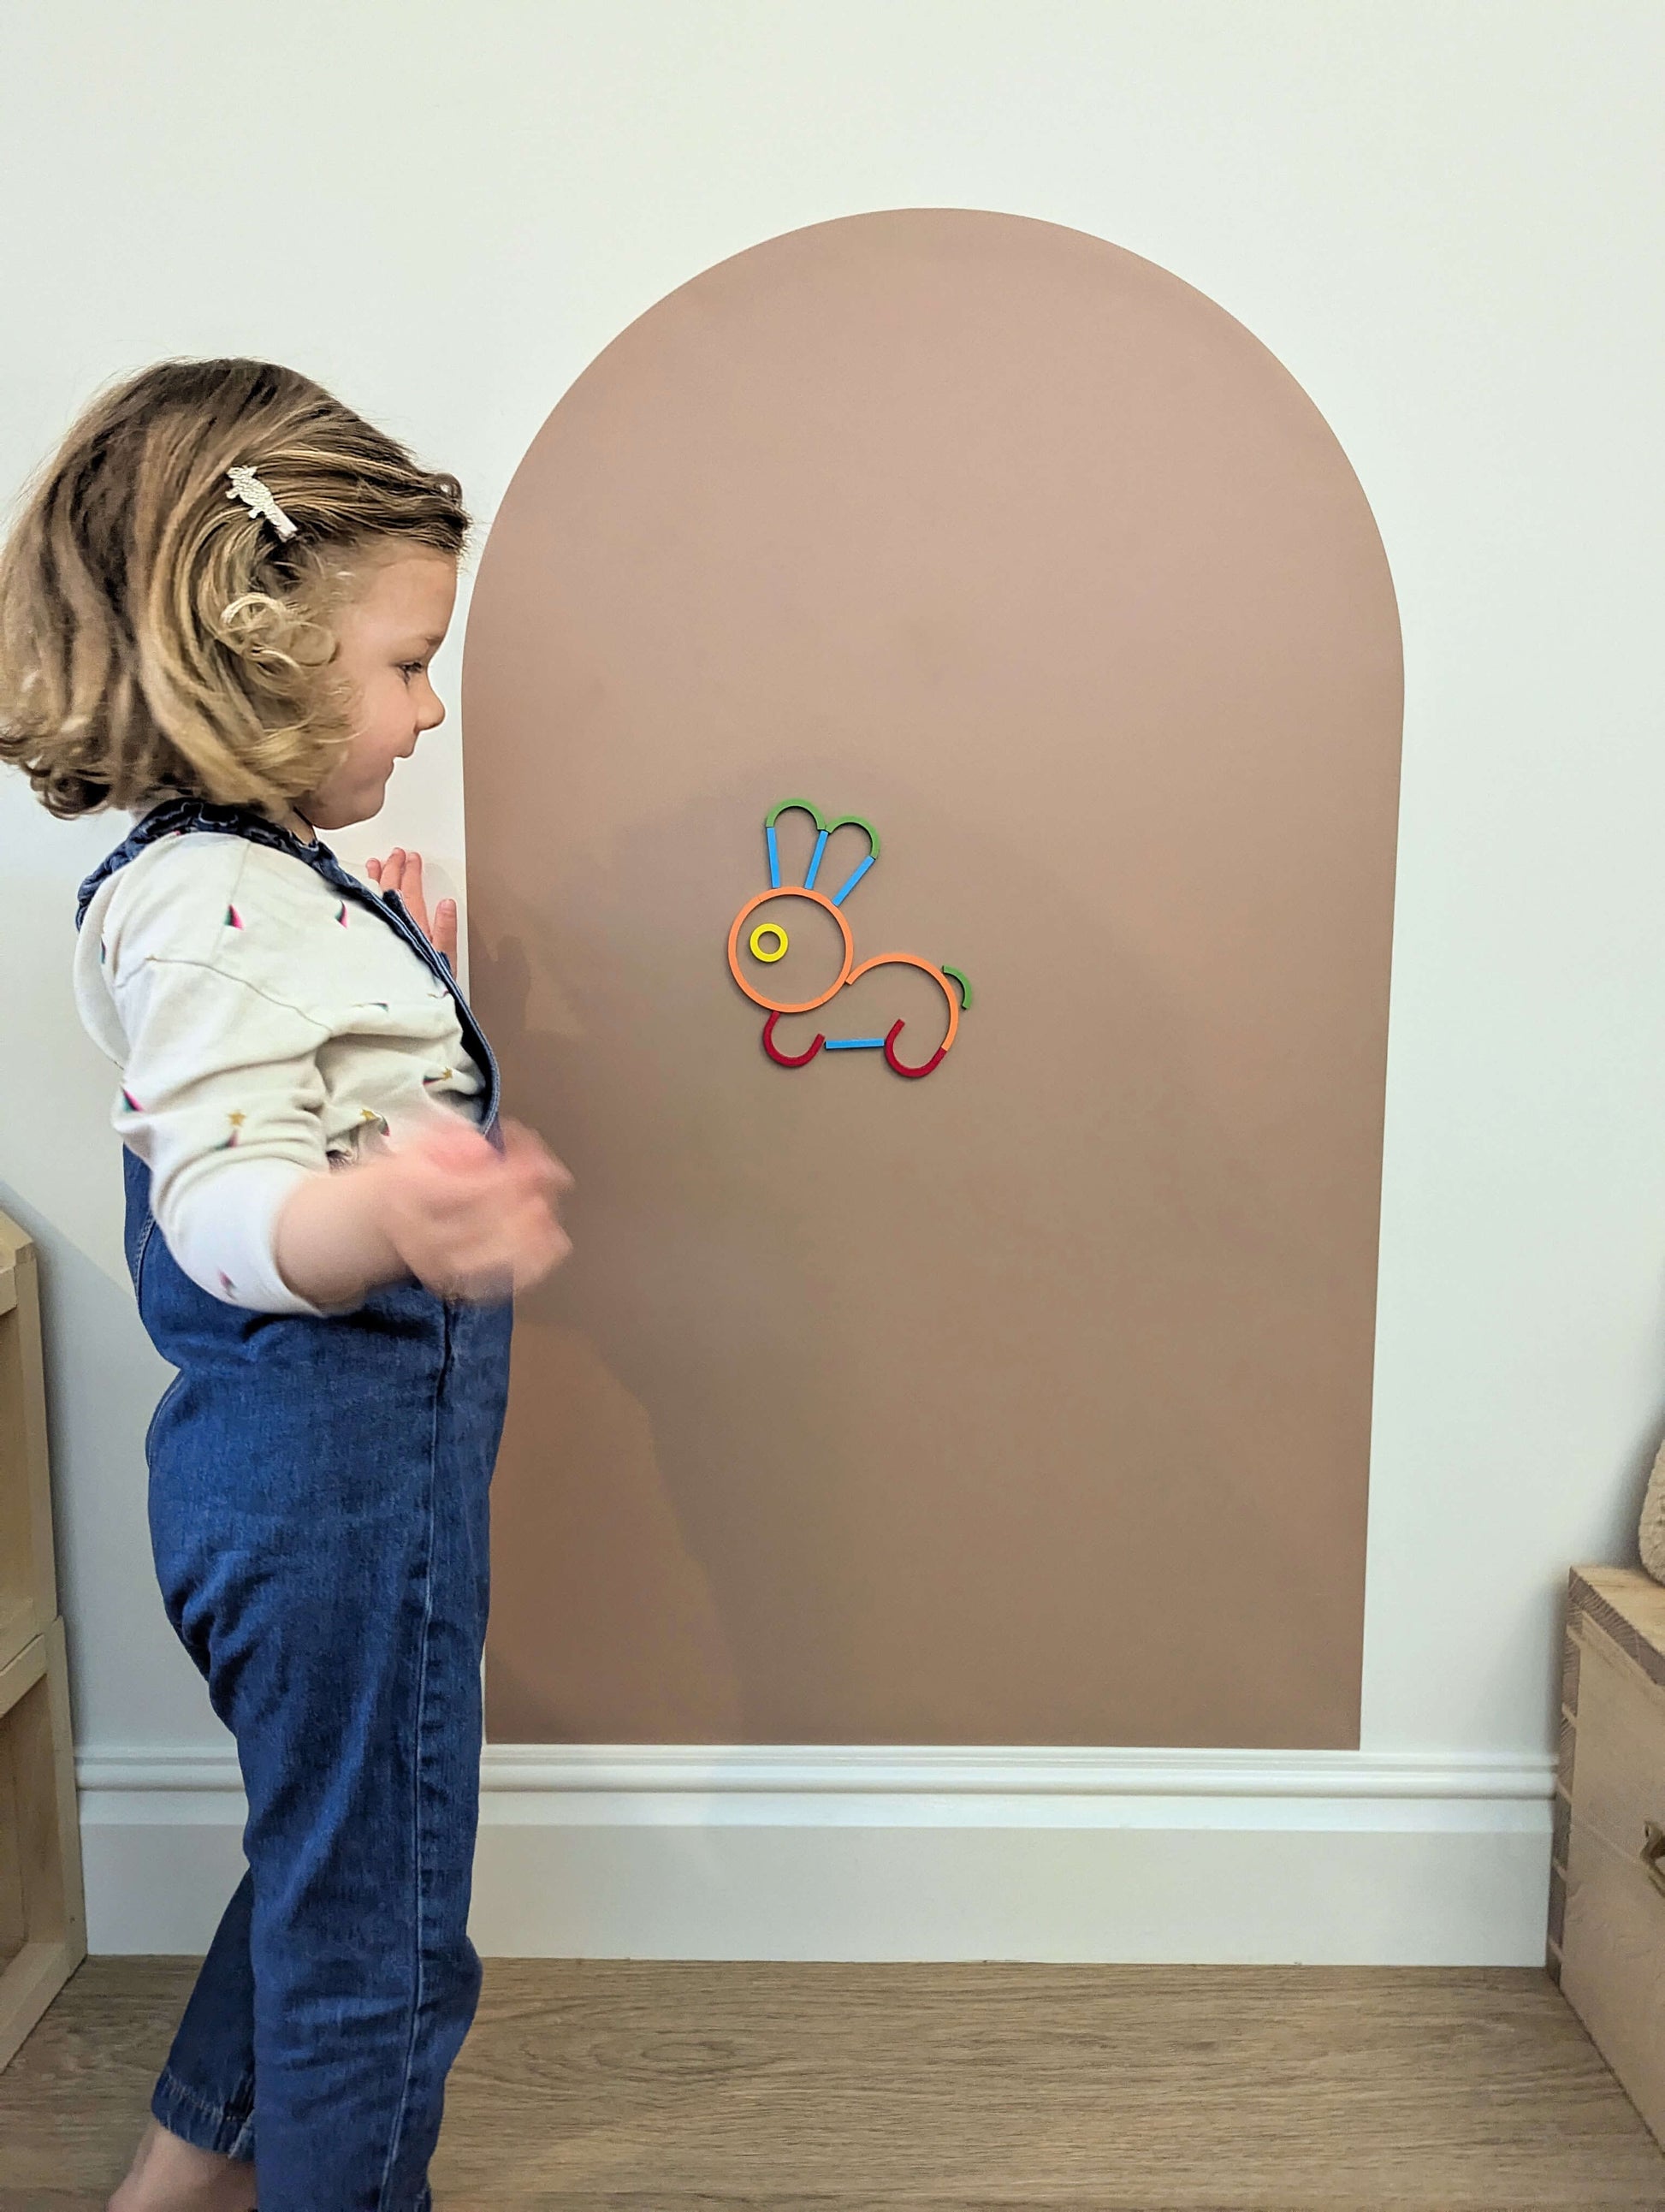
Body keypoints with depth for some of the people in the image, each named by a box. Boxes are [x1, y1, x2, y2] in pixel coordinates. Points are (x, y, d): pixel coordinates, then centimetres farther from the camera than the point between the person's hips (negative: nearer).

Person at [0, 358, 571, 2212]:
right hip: (332, 1457, -11)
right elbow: (222, 1194, -32)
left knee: (328, 1860, 28)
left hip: (342, 1452, 11)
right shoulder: (210, 905, -22)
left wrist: (397, 965, 21)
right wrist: (390, 1217, -51)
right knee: (381, 1924, 9)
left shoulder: (256, 878, 10)